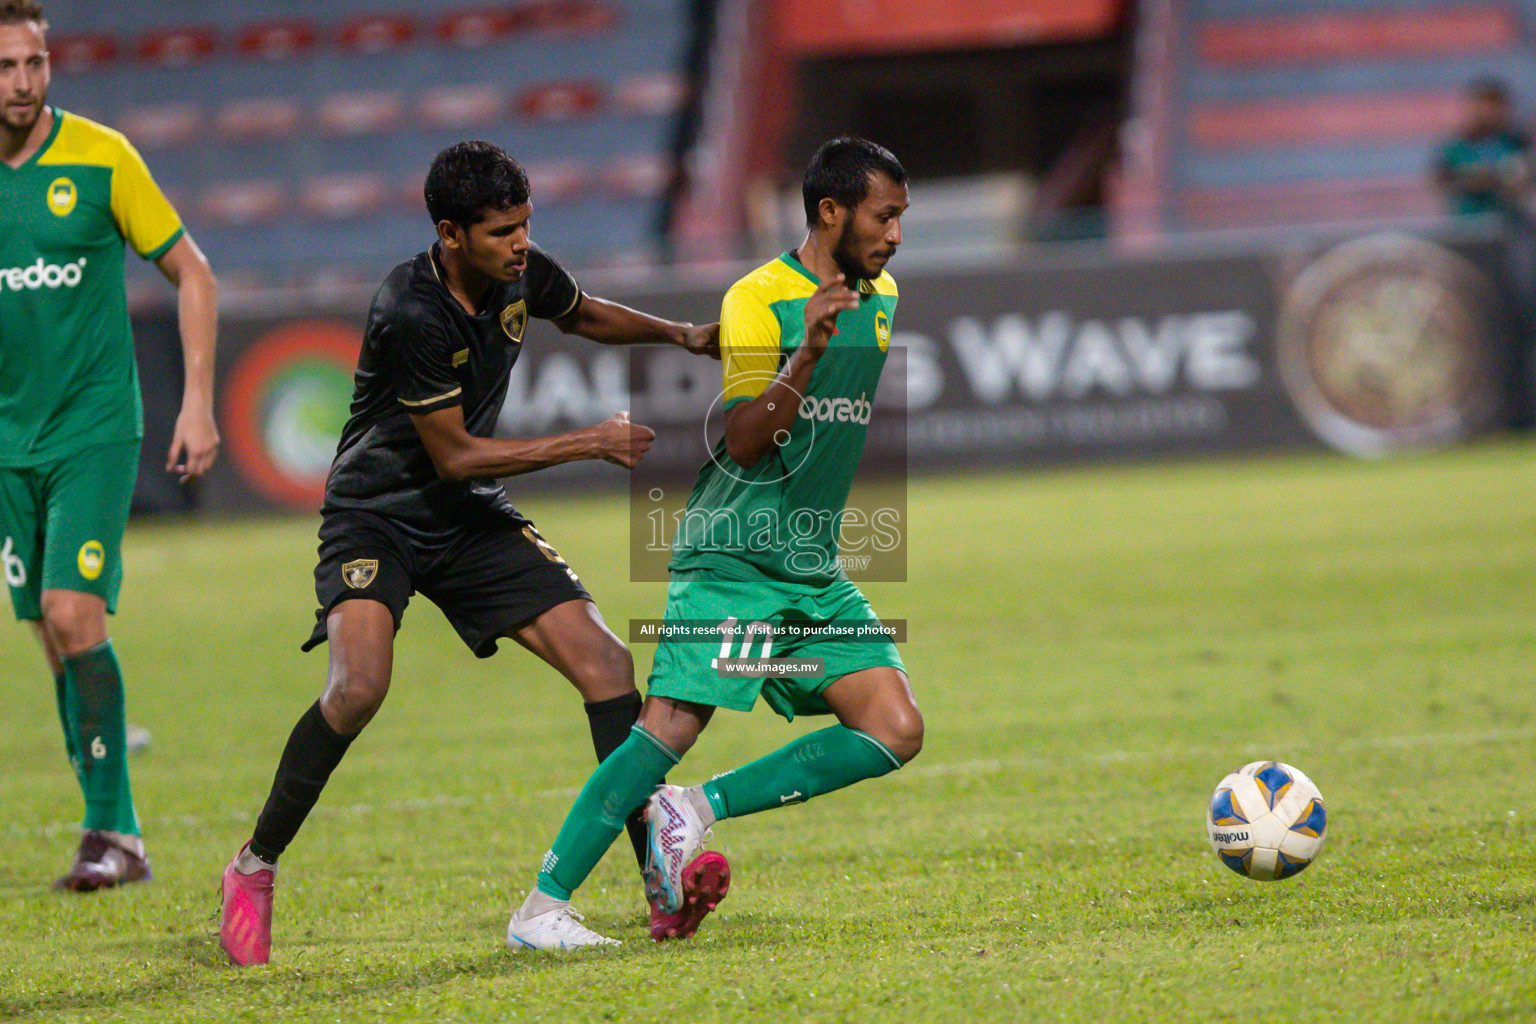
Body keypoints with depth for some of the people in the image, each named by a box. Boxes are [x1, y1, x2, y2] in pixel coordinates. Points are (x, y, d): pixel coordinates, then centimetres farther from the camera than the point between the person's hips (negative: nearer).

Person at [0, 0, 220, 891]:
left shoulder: (100, 159, -8)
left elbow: (193, 274, 0)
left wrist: (198, 402, -7)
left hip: (96, 426, -4)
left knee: (73, 613, -17)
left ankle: (114, 831, -11)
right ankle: (112, 832, 13)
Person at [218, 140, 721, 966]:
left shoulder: (523, 275, -5)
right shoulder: (412, 313, -27)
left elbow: (583, 314, 21)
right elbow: (453, 455, -20)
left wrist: (678, 333, 6)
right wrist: (587, 444, -17)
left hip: (472, 522, 7)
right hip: (377, 516, -6)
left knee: (606, 664, -7)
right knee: (359, 685, -29)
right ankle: (255, 867, -10)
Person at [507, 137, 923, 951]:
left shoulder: (881, 302, 12)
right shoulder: (758, 300, -11)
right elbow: (744, 440, -22)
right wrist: (806, 355, -32)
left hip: (817, 573, 7)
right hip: (731, 562, -7)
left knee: (895, 732, -7)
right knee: (670, 725, -18)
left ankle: (698, 809, -1)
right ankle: (541, 908, -12)